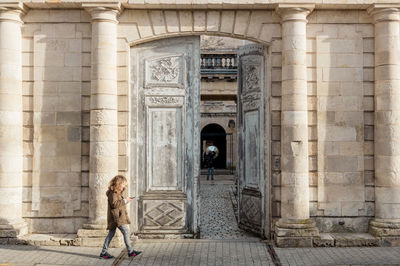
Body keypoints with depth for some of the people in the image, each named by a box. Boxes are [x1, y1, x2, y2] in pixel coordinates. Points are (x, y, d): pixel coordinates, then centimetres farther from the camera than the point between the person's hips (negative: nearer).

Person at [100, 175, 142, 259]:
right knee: (126, 232, -10)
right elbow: (114, 204, -21)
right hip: (116, 217, -11)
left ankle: (104, 252, 16)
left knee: (111, 234, 12)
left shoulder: (117, 192, 19)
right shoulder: (112, 193, -13)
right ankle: (130, 251, -7)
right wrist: (125, 201, -16)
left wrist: (126, 200, 9)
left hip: (118, 217, 11)